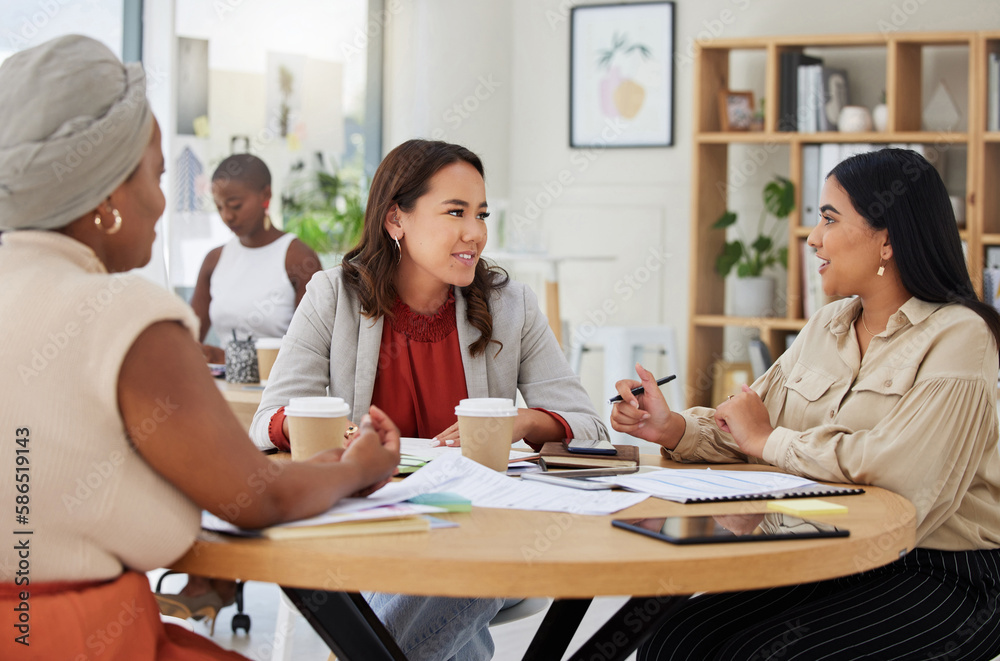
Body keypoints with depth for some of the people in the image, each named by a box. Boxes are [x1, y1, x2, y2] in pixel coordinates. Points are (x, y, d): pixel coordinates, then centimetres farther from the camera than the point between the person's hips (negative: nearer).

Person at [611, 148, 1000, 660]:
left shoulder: (958, 337, -11)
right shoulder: (827, 326, 13)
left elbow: (896, 468, -25)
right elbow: (745, 434, 12)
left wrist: (769, 440, -12)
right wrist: (673, 430, -9)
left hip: (941, 578, -6)